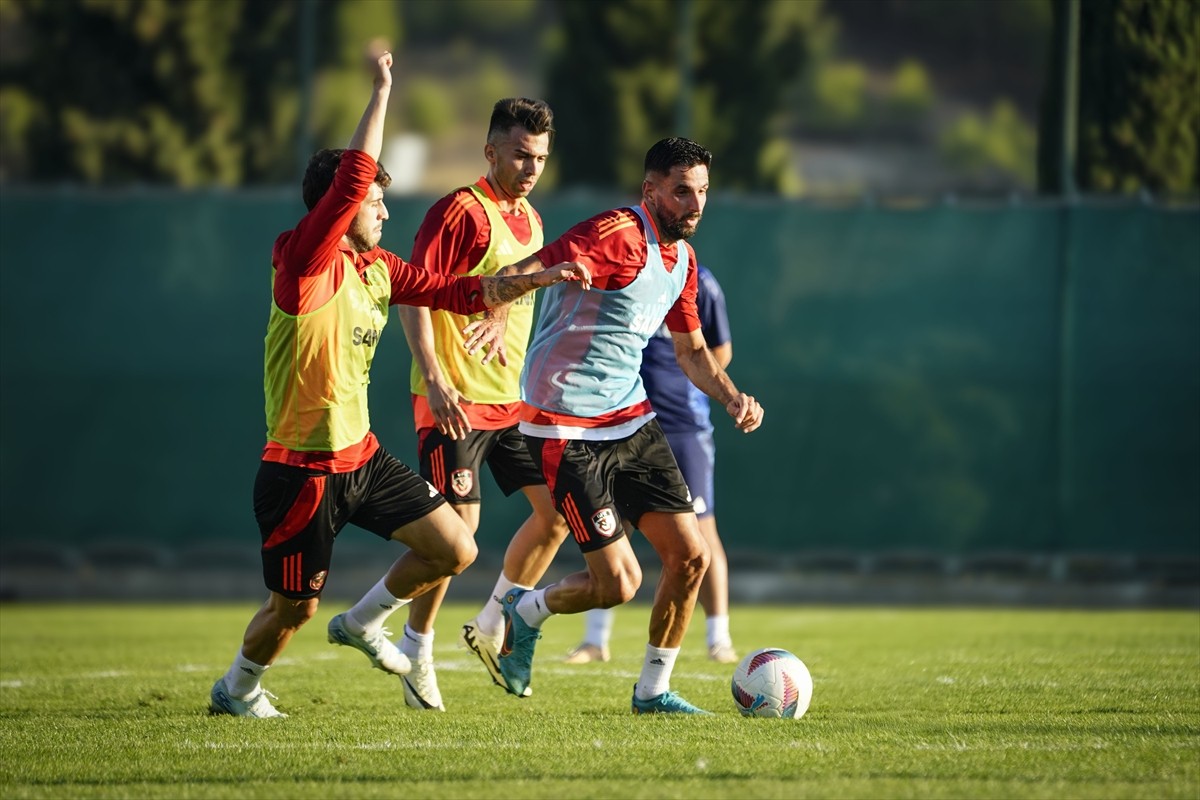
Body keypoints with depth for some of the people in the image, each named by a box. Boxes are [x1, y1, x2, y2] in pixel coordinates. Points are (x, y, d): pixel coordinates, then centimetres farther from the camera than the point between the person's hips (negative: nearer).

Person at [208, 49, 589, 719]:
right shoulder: (306, 263, -18)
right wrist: (383, 91, -23)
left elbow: (458, 292, 14)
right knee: (295, 607, 4)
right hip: (304, 469, -8)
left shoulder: (377, 267, 7)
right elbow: (352, 177, -29)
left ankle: (363, 624, 25)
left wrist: (538, 279, 5)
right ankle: (236, 689, 33)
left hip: (364, 456, 8)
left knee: (456, 550, 2)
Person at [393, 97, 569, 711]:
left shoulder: (529, 220, 13)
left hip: (513, 398, 8)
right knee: (458, 524, -8)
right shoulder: (461, 211, -12)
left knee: (557, 508, 3)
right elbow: (413, 294, -17)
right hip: (456, 399, -8)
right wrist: (434, 379, -25)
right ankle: (416, 652, 6)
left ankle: (492, 627, 17)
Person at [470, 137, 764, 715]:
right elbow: (522, 273, -31)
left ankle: (653, 690, 16)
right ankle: (524, 614, 22)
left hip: (631, 421, 8)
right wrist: (499, 311, -54)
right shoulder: (617, 235, -18)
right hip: (566, 427, -8)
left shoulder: (683, 258, 11)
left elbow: (691, 351, 24)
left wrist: (732, 398, 5)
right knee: (618, 583, -9)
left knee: (690, 557, -1)